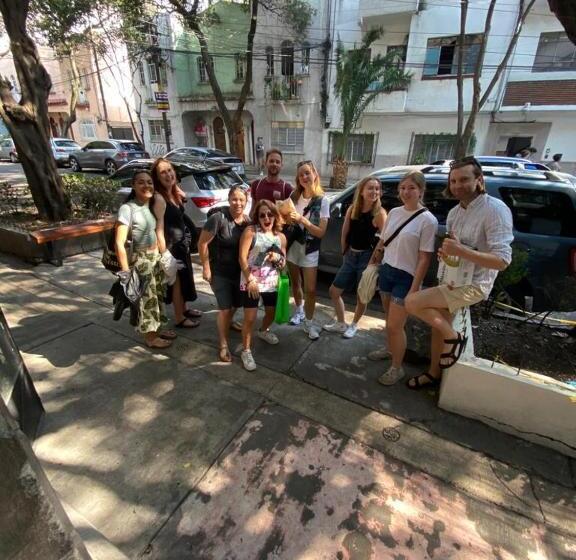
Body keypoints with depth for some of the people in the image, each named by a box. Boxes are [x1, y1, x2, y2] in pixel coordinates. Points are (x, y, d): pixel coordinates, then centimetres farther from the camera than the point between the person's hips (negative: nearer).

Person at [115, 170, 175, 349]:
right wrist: (126, 271, -21)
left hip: (156, 257, 8)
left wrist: (162, 254, 10)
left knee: (159, 294, 18)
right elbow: (119, 243, -20)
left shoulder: (151, 206, 5)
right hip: (141, 260, -8)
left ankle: (158, 328, 38)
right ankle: (150, 337, 23)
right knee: (147, 298, 5)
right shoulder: (127, 209, -18)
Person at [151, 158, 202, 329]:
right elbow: (159, 230, -24)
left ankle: (184, 309, 39)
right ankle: (179, 319, 18)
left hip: (182, 242, 9)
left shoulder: (175, 193, 5)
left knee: (185, 276, 20)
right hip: (171, 244, -9)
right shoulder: (159, 198, -21)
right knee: (177, 280, 3)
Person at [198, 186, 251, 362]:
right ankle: (223, 345, 17)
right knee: (225, 309, -1)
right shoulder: (218, 218, -19)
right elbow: (202, 243, -15)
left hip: (240, 271, 5)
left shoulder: (248, 221, -2)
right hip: (220, 272, -5)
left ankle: (227, 323, 50)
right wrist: (206, 268, -15)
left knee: (236, 304, 19)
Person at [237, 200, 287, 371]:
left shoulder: (281, 237, 4)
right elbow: (242, 257, -14)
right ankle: (246, 351, 15)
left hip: (271, 283, 5)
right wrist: (250, 280, -19)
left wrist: (277, 258, -12)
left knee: (271, 313, 20)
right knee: (250, 318, -4)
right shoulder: (250, 231, -9)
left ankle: (263, 331, 52)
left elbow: (283, 264, 11)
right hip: (251, 282, -5)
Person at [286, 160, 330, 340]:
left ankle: (309, 323, 15)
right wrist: (288, 219, -11)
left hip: (310, 250, -3)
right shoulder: (294, 195, 0)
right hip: (292, 246, 4)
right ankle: (299, 311, 40)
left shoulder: (322, 201, -10)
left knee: (310, 289, -2)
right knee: (295, 283, 17)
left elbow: (321, 232, -14)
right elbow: (286, 218, 12)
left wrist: (302, 219, -25)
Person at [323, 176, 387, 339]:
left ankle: (354, 325, 36)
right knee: (334, 291, 10)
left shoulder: (380, 213, -14)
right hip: (351, 256, 5)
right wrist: (345, 253, 9)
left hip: (367, 257, -5)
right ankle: (340, 323, 30)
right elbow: (344, 234, 6)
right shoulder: (352, 208, -1)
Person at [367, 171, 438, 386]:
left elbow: (424, 259, -15)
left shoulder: (427, 220, -13)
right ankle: (391, 349, 42)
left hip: (406, 277, -6)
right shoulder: (394, 212, 4)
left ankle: (397, 368, 19)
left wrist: (414, 290, -17)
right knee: (389, 319, 19)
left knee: (395, 325, -1)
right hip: (386, 271, 6)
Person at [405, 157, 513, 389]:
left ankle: (454, 337, 2)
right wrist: (444, 251, -9)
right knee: (438, 327, 15)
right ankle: (434, 373, 36)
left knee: (412, 302, -20)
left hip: (473, 285, -8)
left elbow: (502, 260, -24)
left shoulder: (495, 209, -19)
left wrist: (460, 250, -32)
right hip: (451, 281, 8)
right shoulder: (454, 212, 5)